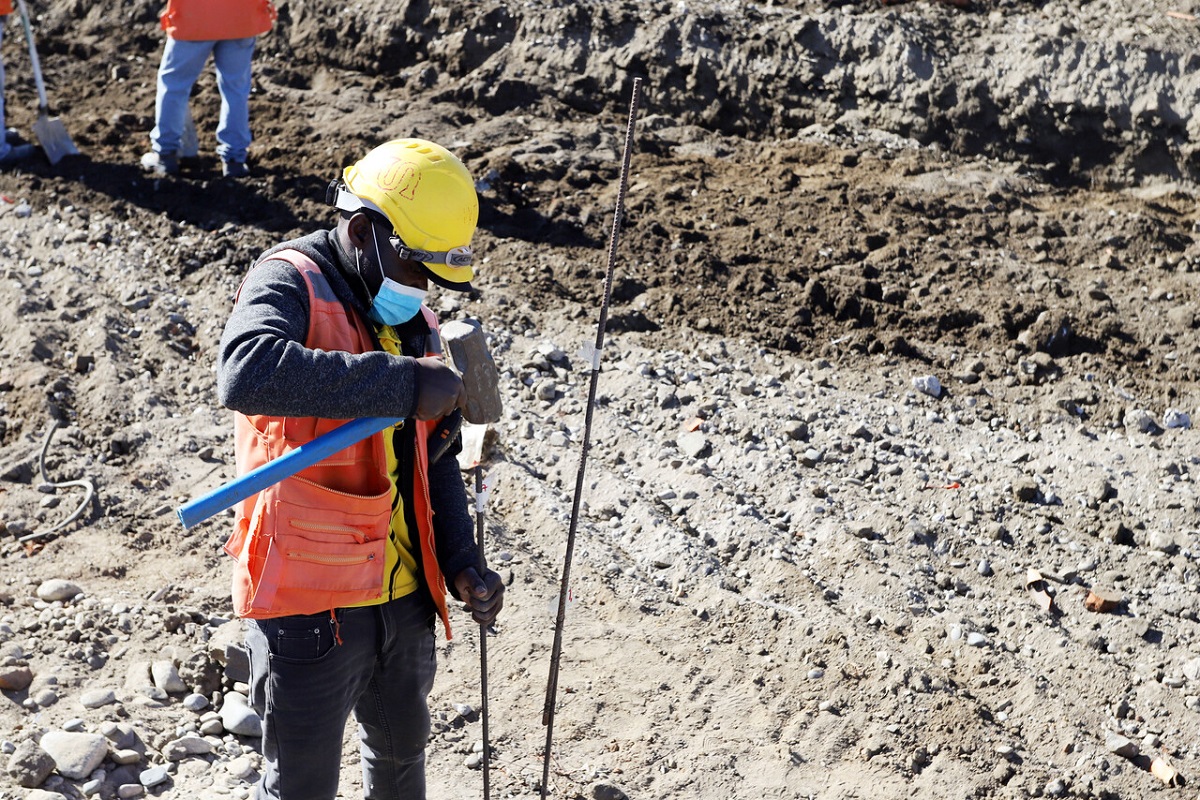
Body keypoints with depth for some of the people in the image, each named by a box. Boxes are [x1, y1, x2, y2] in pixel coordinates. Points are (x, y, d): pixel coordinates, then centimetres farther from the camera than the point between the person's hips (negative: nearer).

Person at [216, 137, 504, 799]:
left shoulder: (412, 320, 9)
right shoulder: (288, 283, -15)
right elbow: (246, 373, -39)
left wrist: (459, 563, 0)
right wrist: (402, 384, -38)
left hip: (403, 593, 7)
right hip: (310, 601, -7)